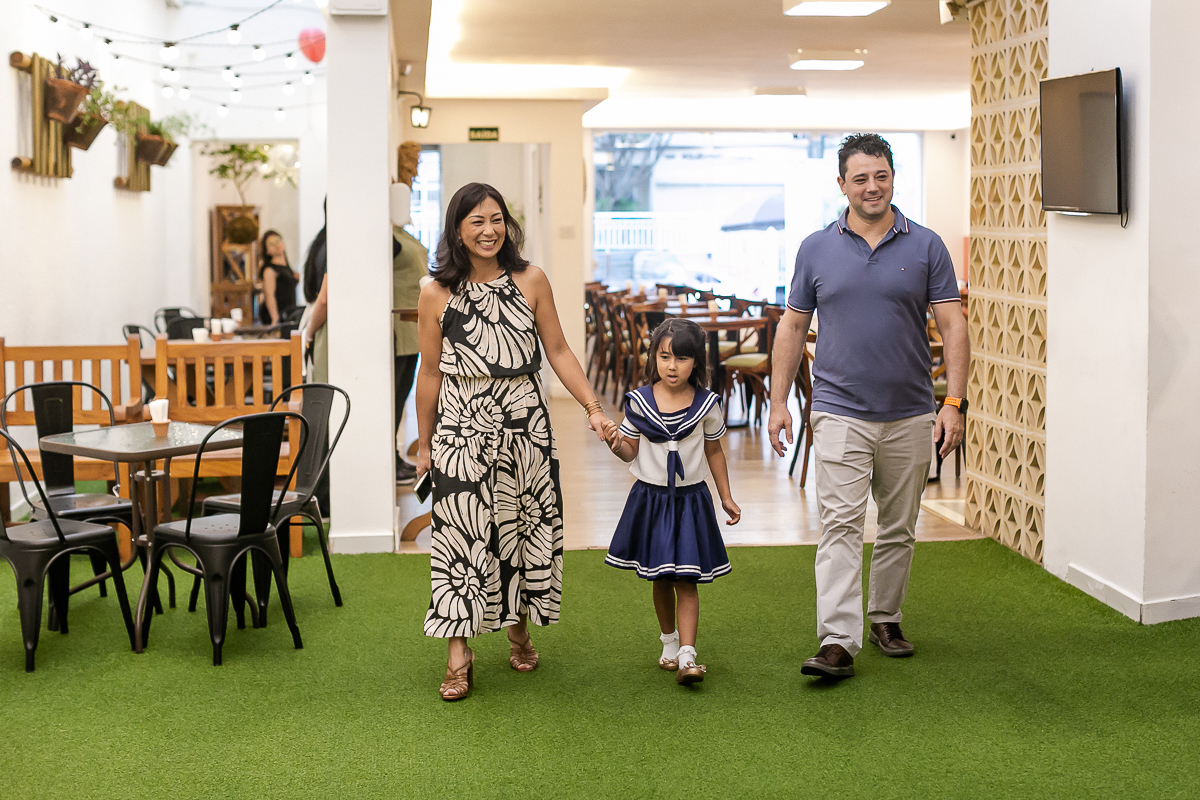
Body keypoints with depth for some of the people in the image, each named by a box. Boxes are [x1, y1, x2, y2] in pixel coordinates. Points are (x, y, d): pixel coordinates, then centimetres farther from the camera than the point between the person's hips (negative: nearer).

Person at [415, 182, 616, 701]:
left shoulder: (530, 282, 2)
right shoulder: (437, 294, -1)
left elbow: (558, 352, 6)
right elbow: (429, 374, 5)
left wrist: (593, 408, -2)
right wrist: (424, 443, 8)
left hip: (524, 424, 2)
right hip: (462, 428, -2)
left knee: (525, 527, 10)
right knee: (462, 534, -5)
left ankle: (519, 631, 30)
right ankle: (459, 657, 3)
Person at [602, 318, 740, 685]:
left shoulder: (706, 404, -4)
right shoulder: (638, 401, -5)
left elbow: (714, 451, 8)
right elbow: (631, 452, 0)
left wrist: (726, 497, 12)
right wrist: (616, 445, -23)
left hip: (690, 499, -1)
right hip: (651, 496, 1)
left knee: (686, 579, -7)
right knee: (660, 578, 12)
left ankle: (687, 655, -12)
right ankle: (669, 641, 31)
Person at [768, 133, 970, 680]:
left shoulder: (926, 247, 1)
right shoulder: (816, 250, 4)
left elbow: (952, 327, -1)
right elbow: (792, 327, 9)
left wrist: (954, 402, -10)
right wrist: (778, 401, 4)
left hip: (910, 415, 1)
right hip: (841, 412, -1)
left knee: (898, 528, 12)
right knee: (840, 525, -10)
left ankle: (885, 619, 29)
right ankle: (837, 643, -14)